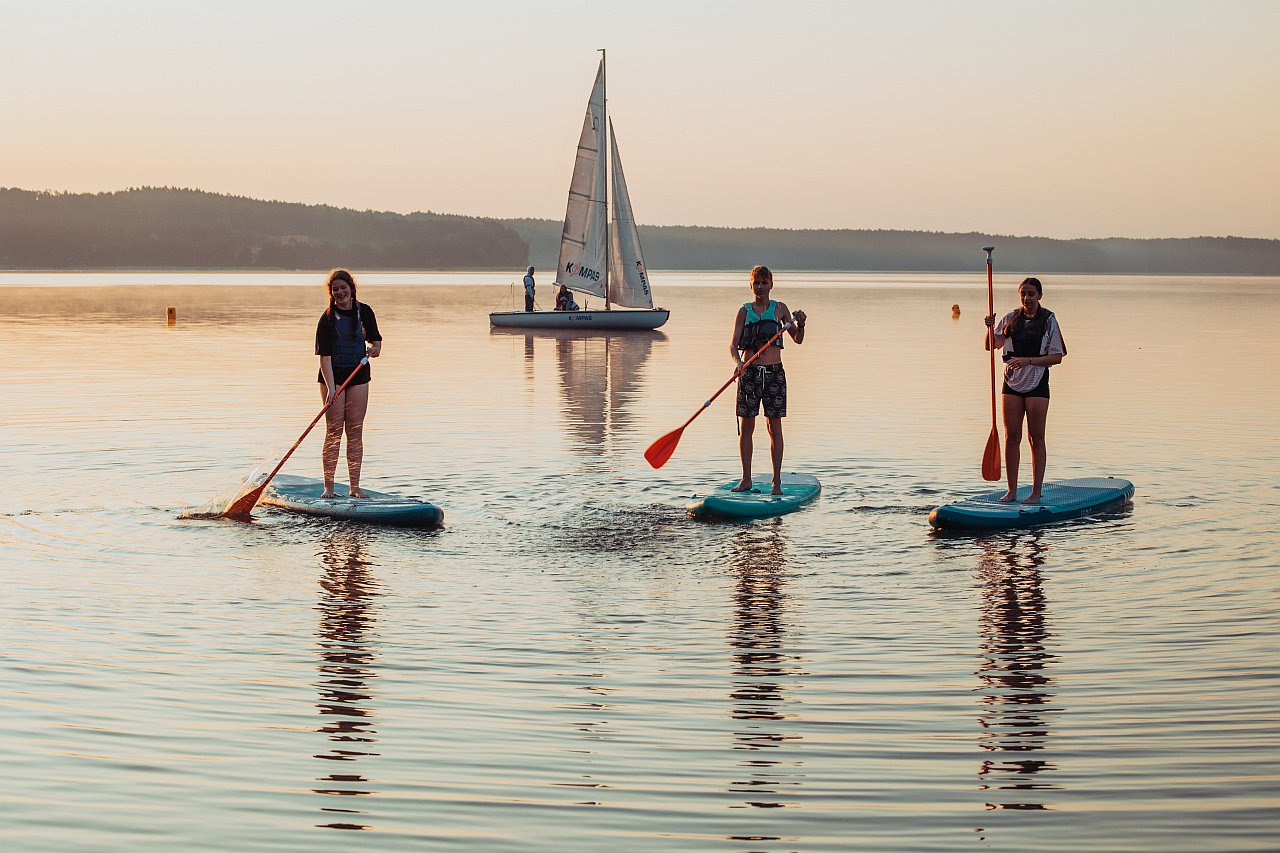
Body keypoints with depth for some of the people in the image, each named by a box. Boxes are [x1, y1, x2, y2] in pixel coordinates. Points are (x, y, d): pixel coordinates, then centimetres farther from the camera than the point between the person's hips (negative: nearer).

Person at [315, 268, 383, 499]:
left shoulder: (364, 312, 2)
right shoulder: (327, 318, -11)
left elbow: (375, 339, 14)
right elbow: (324, 355, -16)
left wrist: (374, 347, -11)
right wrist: (330, 388, -25)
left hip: (358, 375, 4)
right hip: (332, 375, -3)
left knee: (355, 431, 3)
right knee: (333, 430, -5)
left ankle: (355, 487, 7)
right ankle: (328, 487, -1)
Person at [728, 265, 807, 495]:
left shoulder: (779, 308, 6)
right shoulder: (744, 311, 6)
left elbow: (797, 339, 12)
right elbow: (734, 344, 1)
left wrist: (800, 324, -8)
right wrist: (738, 361, -18)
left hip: (774, 373, -1)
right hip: (749, 372, 1)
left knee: (775, 427, 0)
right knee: (747, 427, 3)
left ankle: (777, 482, 4)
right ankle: (746, 480, 12)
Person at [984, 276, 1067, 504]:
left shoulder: (1048, 321, -3)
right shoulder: (1010, 319, 8)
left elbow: (1056, 357, -7)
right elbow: (990, 345, 12)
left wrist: (1027, 360, -17)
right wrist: (990, 327, -7)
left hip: (1037, 384, -4)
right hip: (1012, 383, 4)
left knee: (1036, 438, 0)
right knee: (1011, 437, 4)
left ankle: (1036, 492, 4)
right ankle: (1012, 491, 9)